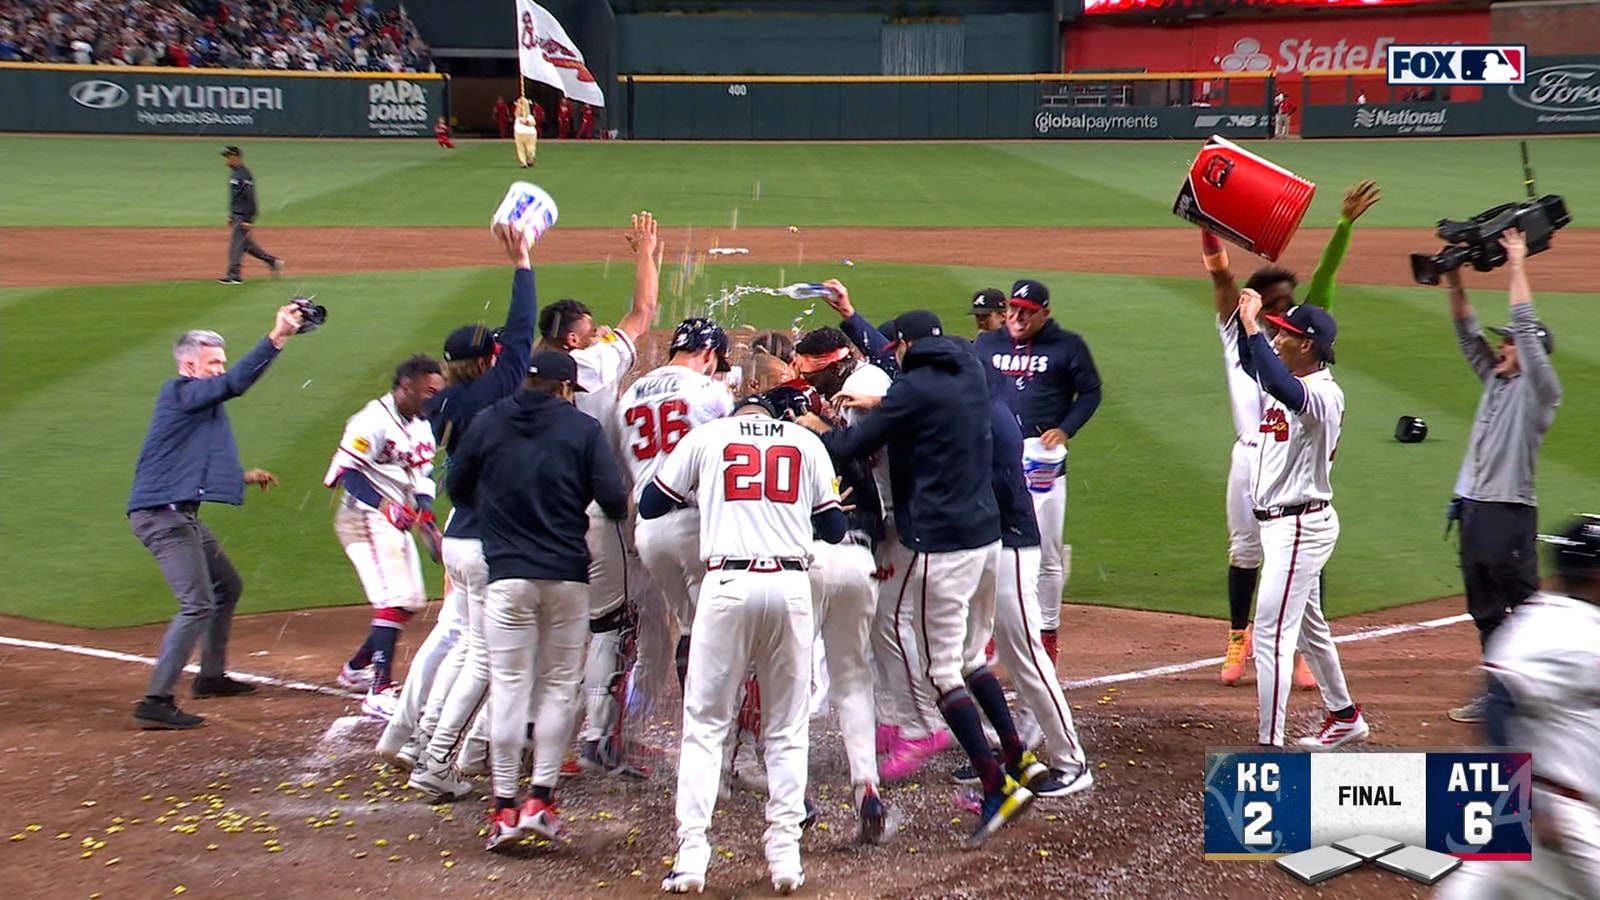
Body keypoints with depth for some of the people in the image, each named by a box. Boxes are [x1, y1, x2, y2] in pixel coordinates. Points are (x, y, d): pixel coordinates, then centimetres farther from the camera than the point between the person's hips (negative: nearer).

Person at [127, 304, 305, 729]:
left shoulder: (197, 399, 20)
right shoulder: (180, 392, -11)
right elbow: (235, 383, -27)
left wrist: (241, 476, 27)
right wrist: (276, 338, -33)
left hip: (182, 515, 11)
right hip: (163, 515, -11)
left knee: (228, 586, 23)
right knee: (198, 605, -16)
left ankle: (211, 675, 34)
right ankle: (156, 702, -18)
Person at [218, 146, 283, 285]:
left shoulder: (243, 175, -18)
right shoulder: (234, 173, 14)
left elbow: (250, 198, -23)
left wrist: (248, 220, -24)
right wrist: (231, 216, 23)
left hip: (243, 216, -10)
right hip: (237, 216, 10)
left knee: (236, 244, -8)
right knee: (246, 243, 15)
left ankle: (234, 275, -5)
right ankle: (272, 261, 22)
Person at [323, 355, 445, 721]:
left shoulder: (421, 424, 12)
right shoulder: (374, 421, -17)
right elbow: (347, 472, -23)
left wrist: (424, 511, 0)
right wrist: (386, 507, -33)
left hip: (398, 521, 10)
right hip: (366, 517, -10)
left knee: (412, 601, 15)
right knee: (395, 598, -19)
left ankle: (356, 668, 32)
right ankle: (380, 694, -21)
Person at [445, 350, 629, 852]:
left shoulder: (486, 424, 4)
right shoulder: (583, 428, -1)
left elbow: (456, 487, 15)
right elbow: (615, 501, -8)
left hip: (507, 573, 1)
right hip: (567, 575, -1)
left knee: (509, 687, 3)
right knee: (558, 685, 9)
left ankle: (505, 807, 2)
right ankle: (540, 799, 4)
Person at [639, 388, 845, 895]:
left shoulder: (706, 437, 11)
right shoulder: (807, 443, 15)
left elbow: (649, 506, 15)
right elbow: (834, 529, 14)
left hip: (727, 583, -1)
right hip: (790, 585, 1)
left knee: (705, 722, 5)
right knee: (787, 729, 11)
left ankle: (691, 854, -4)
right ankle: (785, 853, 6)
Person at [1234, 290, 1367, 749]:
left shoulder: (1324, 394, -21)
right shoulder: (1288, 385, 8)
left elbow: (1283, 387, -41)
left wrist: (1252, 326, -39)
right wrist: (1244, 317, 2)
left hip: (1301, 526, -10)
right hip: (1278, 522, 10)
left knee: (1272, 630, -13)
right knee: (1307, 625, 22)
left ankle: (1269, 743, -12)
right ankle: (1344, 716, 37)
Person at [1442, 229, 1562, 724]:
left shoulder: (1538, 388, -6)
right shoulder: (1496, 380, 16)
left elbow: (1527, 327, -15)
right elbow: (1467, 334, 16)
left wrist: (1518, 267, -12)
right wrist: (1454, 282, 6)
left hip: (1510, 512, -9)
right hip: (1473, 507, 9)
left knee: (1526, 608, -7)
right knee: (1485, 609, 13)